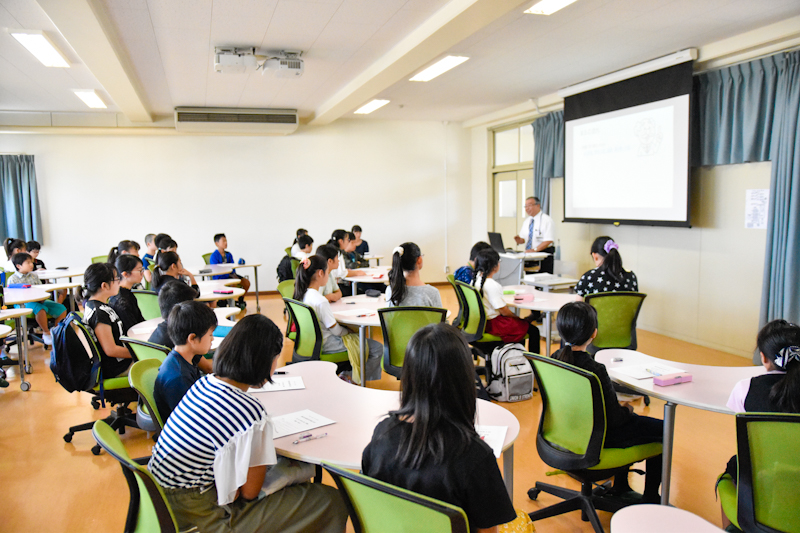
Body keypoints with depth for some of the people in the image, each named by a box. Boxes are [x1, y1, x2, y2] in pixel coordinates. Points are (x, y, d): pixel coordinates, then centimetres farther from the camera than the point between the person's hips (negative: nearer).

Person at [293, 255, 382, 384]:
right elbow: (335, 329, -19)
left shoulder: (303, 294, -1)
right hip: (325, 344, -10)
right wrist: (348, 332, 0)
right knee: (377, 348, -7)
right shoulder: (320, 301, -28)